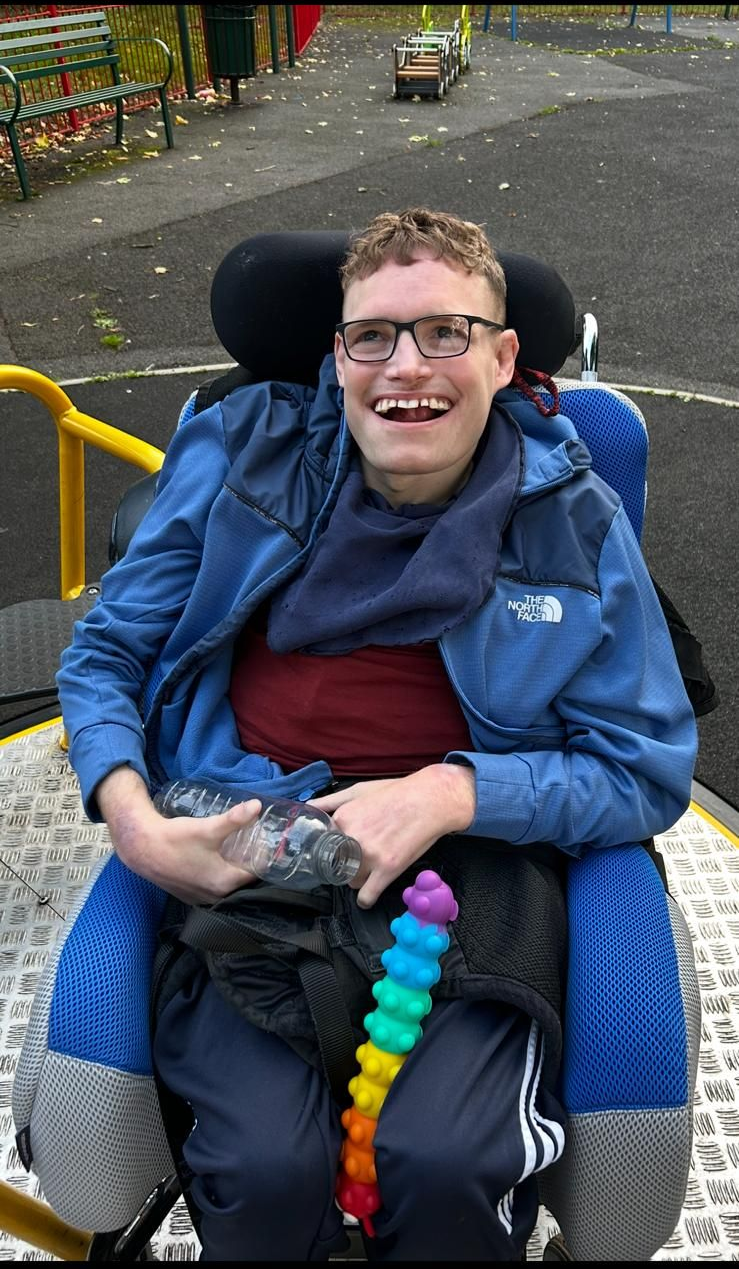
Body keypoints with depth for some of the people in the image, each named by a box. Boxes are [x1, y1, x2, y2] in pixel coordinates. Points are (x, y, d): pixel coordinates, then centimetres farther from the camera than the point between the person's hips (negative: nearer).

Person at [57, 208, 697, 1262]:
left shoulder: (573, 519, 2)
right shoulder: (243, 452, 4)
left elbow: (648, 770, 3)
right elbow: (105, 656, 10)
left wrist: (453, 792, -14)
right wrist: (133, 820, -10)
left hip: (477, 851, 0)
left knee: (447, 1165, -23)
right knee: (268, 1164, -21)